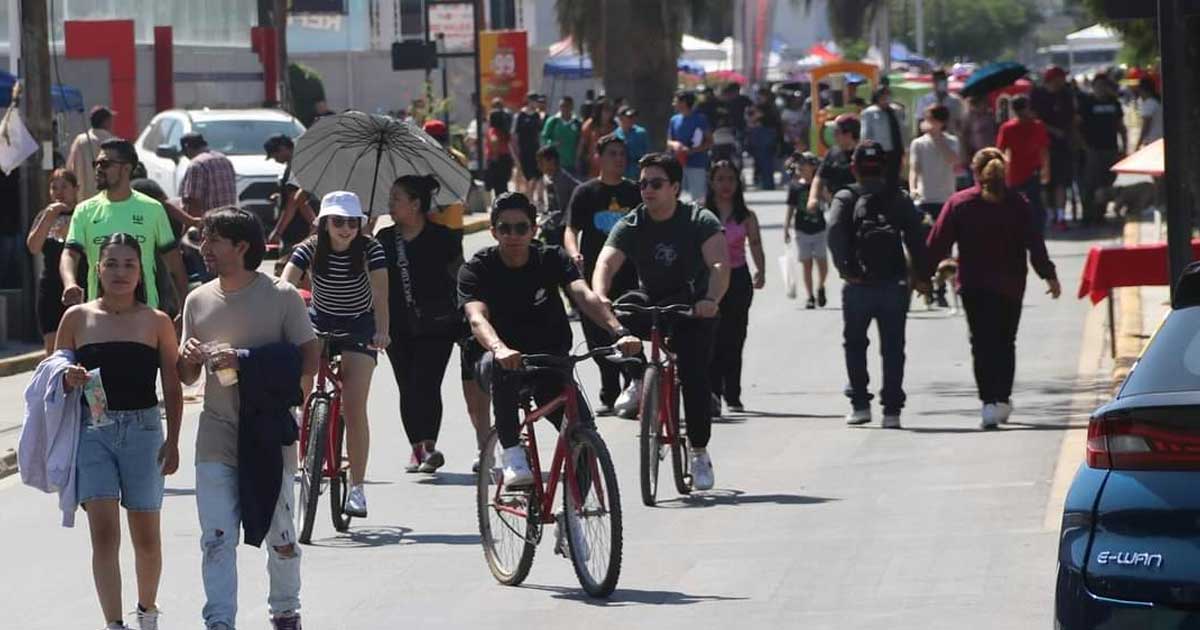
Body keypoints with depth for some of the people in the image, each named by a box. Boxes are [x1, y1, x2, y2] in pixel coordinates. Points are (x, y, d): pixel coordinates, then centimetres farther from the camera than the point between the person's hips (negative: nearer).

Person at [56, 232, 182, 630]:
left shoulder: (156, 322, 3)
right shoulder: (77, 318, 4)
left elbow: (172, 387, 5)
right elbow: (57, 378, 11)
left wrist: (173, 441, -2)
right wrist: (69, 379, -12)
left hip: (143, 431, 0)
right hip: (92, 430, 0)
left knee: (146, 535, 10)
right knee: (103, 531, -11)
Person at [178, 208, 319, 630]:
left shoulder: (281, 296, -4)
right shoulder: (198, 301, 9)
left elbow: (310, 360, -8)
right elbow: (187, 377, 17)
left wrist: (246, 361, -17)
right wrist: (189, 358, -8)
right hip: (217, 433, 2)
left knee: (281, 538, 9)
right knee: (216, 539, -9)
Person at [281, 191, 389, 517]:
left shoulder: (370, 249, -16)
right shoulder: (310, 249, -14)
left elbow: (380, 294, -27)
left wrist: (382, 331, -45)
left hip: (359, 328, -2)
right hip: (319, 323, 2)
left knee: (354, 407, -13)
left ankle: (357, 487, -9)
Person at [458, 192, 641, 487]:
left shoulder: (551, 259, -4)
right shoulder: (477, 269, -9)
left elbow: (584, 296, -22)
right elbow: (477, 318, -28)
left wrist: (619, 332, -41)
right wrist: (500, 349, -52)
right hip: (507, 359, -2)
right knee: (500, 365, -39)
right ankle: (512, 455, -36)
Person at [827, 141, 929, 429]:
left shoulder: (845, 199, 5)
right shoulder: (899, 199, 10)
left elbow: (835, 234, -12)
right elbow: (916, 236, -1)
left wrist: (846, 270, -16)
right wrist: (921, 275, -3)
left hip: (858, 285, -1)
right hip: (894, 284, 1)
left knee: (854, 344, 15)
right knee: (893, 348, 5)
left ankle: (860, 404, 11)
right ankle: (892, 410, 1)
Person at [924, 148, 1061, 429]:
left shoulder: (959, 203, -3)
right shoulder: (1018, 205, -1)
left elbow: (938, 243, -4)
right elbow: (1035, 243, -3)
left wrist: (924, 276, 2)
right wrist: (1049, 276, 4)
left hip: (974, 286, -1)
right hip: (1010, 285, 1)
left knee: (982, 344, -2)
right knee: (1005, 342, 15)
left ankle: (990, 403, -15)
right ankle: (1003, 400, 17)